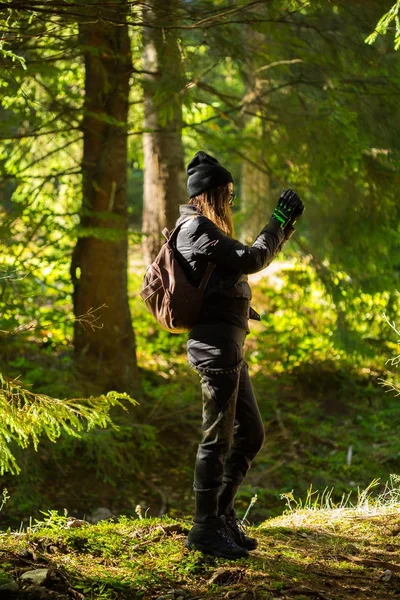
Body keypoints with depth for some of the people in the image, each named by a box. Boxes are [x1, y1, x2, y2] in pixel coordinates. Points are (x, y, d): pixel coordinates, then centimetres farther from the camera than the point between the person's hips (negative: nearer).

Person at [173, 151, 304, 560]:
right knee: (218, 437, -6)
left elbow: (249, 261, 29)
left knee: (251, 434, 14)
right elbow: (249, 260, -14)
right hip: (216, 342, -10)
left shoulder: (206, 229, 22)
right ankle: (205, 529, 1)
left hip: (228, 345, 10)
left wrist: (284, 226, 21)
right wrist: (279, 222, -3)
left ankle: (222, 515, 22)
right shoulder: (197, 228, -9)